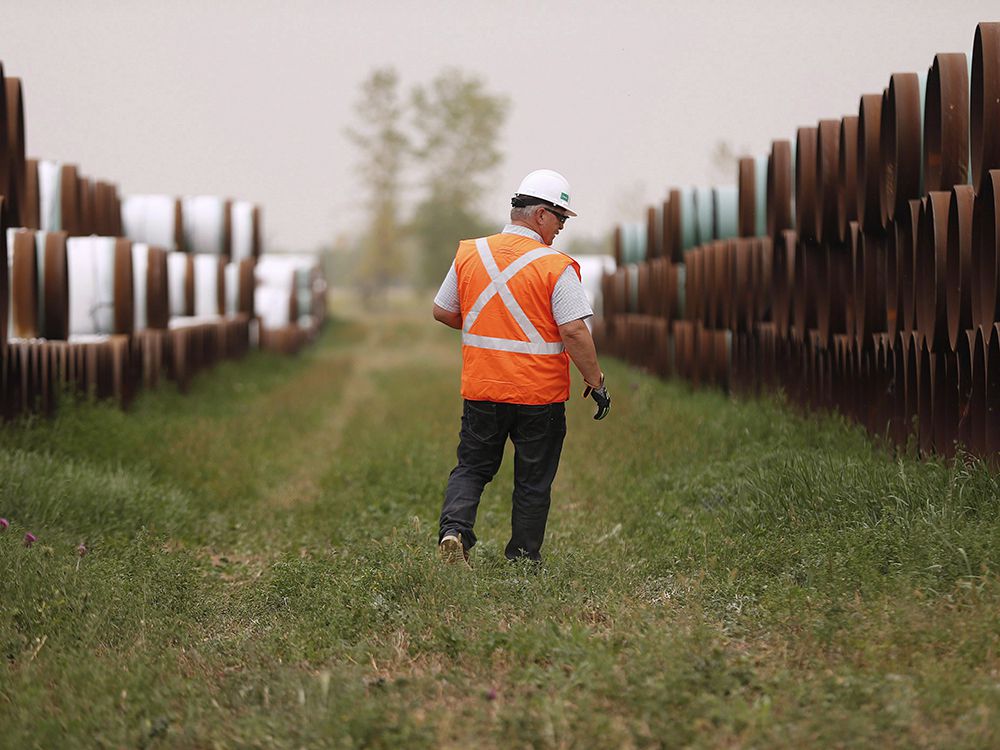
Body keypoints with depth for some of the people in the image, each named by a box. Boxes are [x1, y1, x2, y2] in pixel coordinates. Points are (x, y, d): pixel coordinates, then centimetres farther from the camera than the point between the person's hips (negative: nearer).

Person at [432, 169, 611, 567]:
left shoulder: (469, 254, 2)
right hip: (540, 396, -3)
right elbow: (574, 331, -18)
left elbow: (442, 311, 11)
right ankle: (522, 557, 15)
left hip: (481, 390, 4)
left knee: (471, 468, 16)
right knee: (533, 482, 10)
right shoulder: (556, 267, -13)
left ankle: (454, 529, -6)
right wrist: (596, 383, -9)